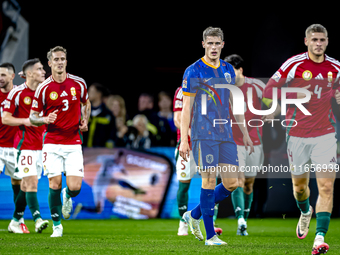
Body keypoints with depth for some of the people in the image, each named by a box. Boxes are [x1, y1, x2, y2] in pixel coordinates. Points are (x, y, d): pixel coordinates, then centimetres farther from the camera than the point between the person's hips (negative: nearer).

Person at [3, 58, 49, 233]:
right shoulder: (17, 93, -7)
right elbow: (5, 119, -6)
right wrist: (24, 121, -20)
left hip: (40, 145, 6)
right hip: (24, 145, -6)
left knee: (27, 183, 10)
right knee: (31, 181, -16)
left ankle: (15, 221, 19)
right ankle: (37, 219, -22)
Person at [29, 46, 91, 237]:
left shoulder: (79, 83, 2)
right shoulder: (43, 88, -4)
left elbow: (86, 103, 21)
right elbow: (32, 117, 3)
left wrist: (85, 121, 3)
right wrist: (45, 119, -19)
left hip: (73, 144, 1)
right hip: (52, 144, -1)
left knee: (75, 187, -9)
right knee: (54, 185, -4)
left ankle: (68, 197, 29)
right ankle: (57, 225, 14)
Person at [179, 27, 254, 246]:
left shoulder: (228, 70, 13)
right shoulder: (194, 72, -4)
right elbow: (186, 108, -5)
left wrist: (245, 134, 18)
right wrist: (184, 140, -11)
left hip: (226, 133, 6)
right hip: (204, 133, -6)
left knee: (232, 182, 1)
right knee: (209, 180, -7)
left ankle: (194, 215, 19)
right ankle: (210, 235, -1)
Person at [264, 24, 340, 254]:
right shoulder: (294, 64, -6)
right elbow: (269, 91, -3)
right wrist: (296, 95, -15)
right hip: (297, 133, -1)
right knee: (300, 184, 12)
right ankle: (305, 212, 47)